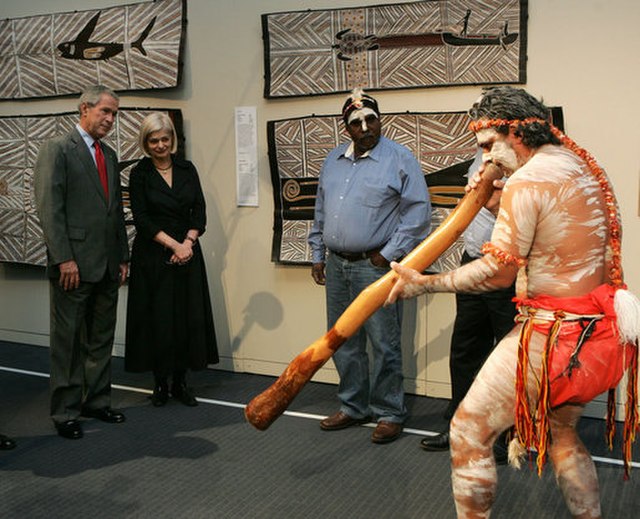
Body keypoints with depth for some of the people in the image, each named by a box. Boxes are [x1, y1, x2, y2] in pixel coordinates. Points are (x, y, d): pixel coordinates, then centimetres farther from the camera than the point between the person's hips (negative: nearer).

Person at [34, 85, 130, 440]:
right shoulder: (57, 149, -5)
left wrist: (123, 257, 15)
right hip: (74, 265, -7)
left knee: (101, 339, 14)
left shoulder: (110, 156, 17)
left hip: (107, 266, 7)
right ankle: (65, 412, 13)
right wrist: (64, 258, -18)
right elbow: (49, 207, -12)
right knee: (68, 342, 3)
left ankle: (97, 401, 26)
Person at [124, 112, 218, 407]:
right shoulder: (139, 174, -2)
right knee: (157, 319, 1)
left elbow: (200, 211, 3)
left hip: (187, 254, 3)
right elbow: (141, 219, -9)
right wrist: (173, 244, -15)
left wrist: (187, 243, -12)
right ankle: (160, 383, 14)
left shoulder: (187, 170, 7)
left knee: (188, 318, 3)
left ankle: (180, 382, 16)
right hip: (153, 257, -3)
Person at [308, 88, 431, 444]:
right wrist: (318, 256, 16)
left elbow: (418, 212, -9)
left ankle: (390, 414, 14)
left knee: (385, 345, -1)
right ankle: (354, 407, 29)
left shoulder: (400, 158, -6)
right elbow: (321, 212, 20)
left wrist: (389, 254, -11)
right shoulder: (334, 160, 14)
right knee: (345, 345, 14)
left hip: (375, 266, -6)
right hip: (337, 266, 6)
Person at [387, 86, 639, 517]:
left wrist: (425, 283, -12)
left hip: (552, 335, -10)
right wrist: (494, 204, 12)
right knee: (560, 432, 26)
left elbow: (498, 272, -18)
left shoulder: (527, 180, -15)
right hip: (599, 331, 10)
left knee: (469, 431, 1)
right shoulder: (584, 168, 12)